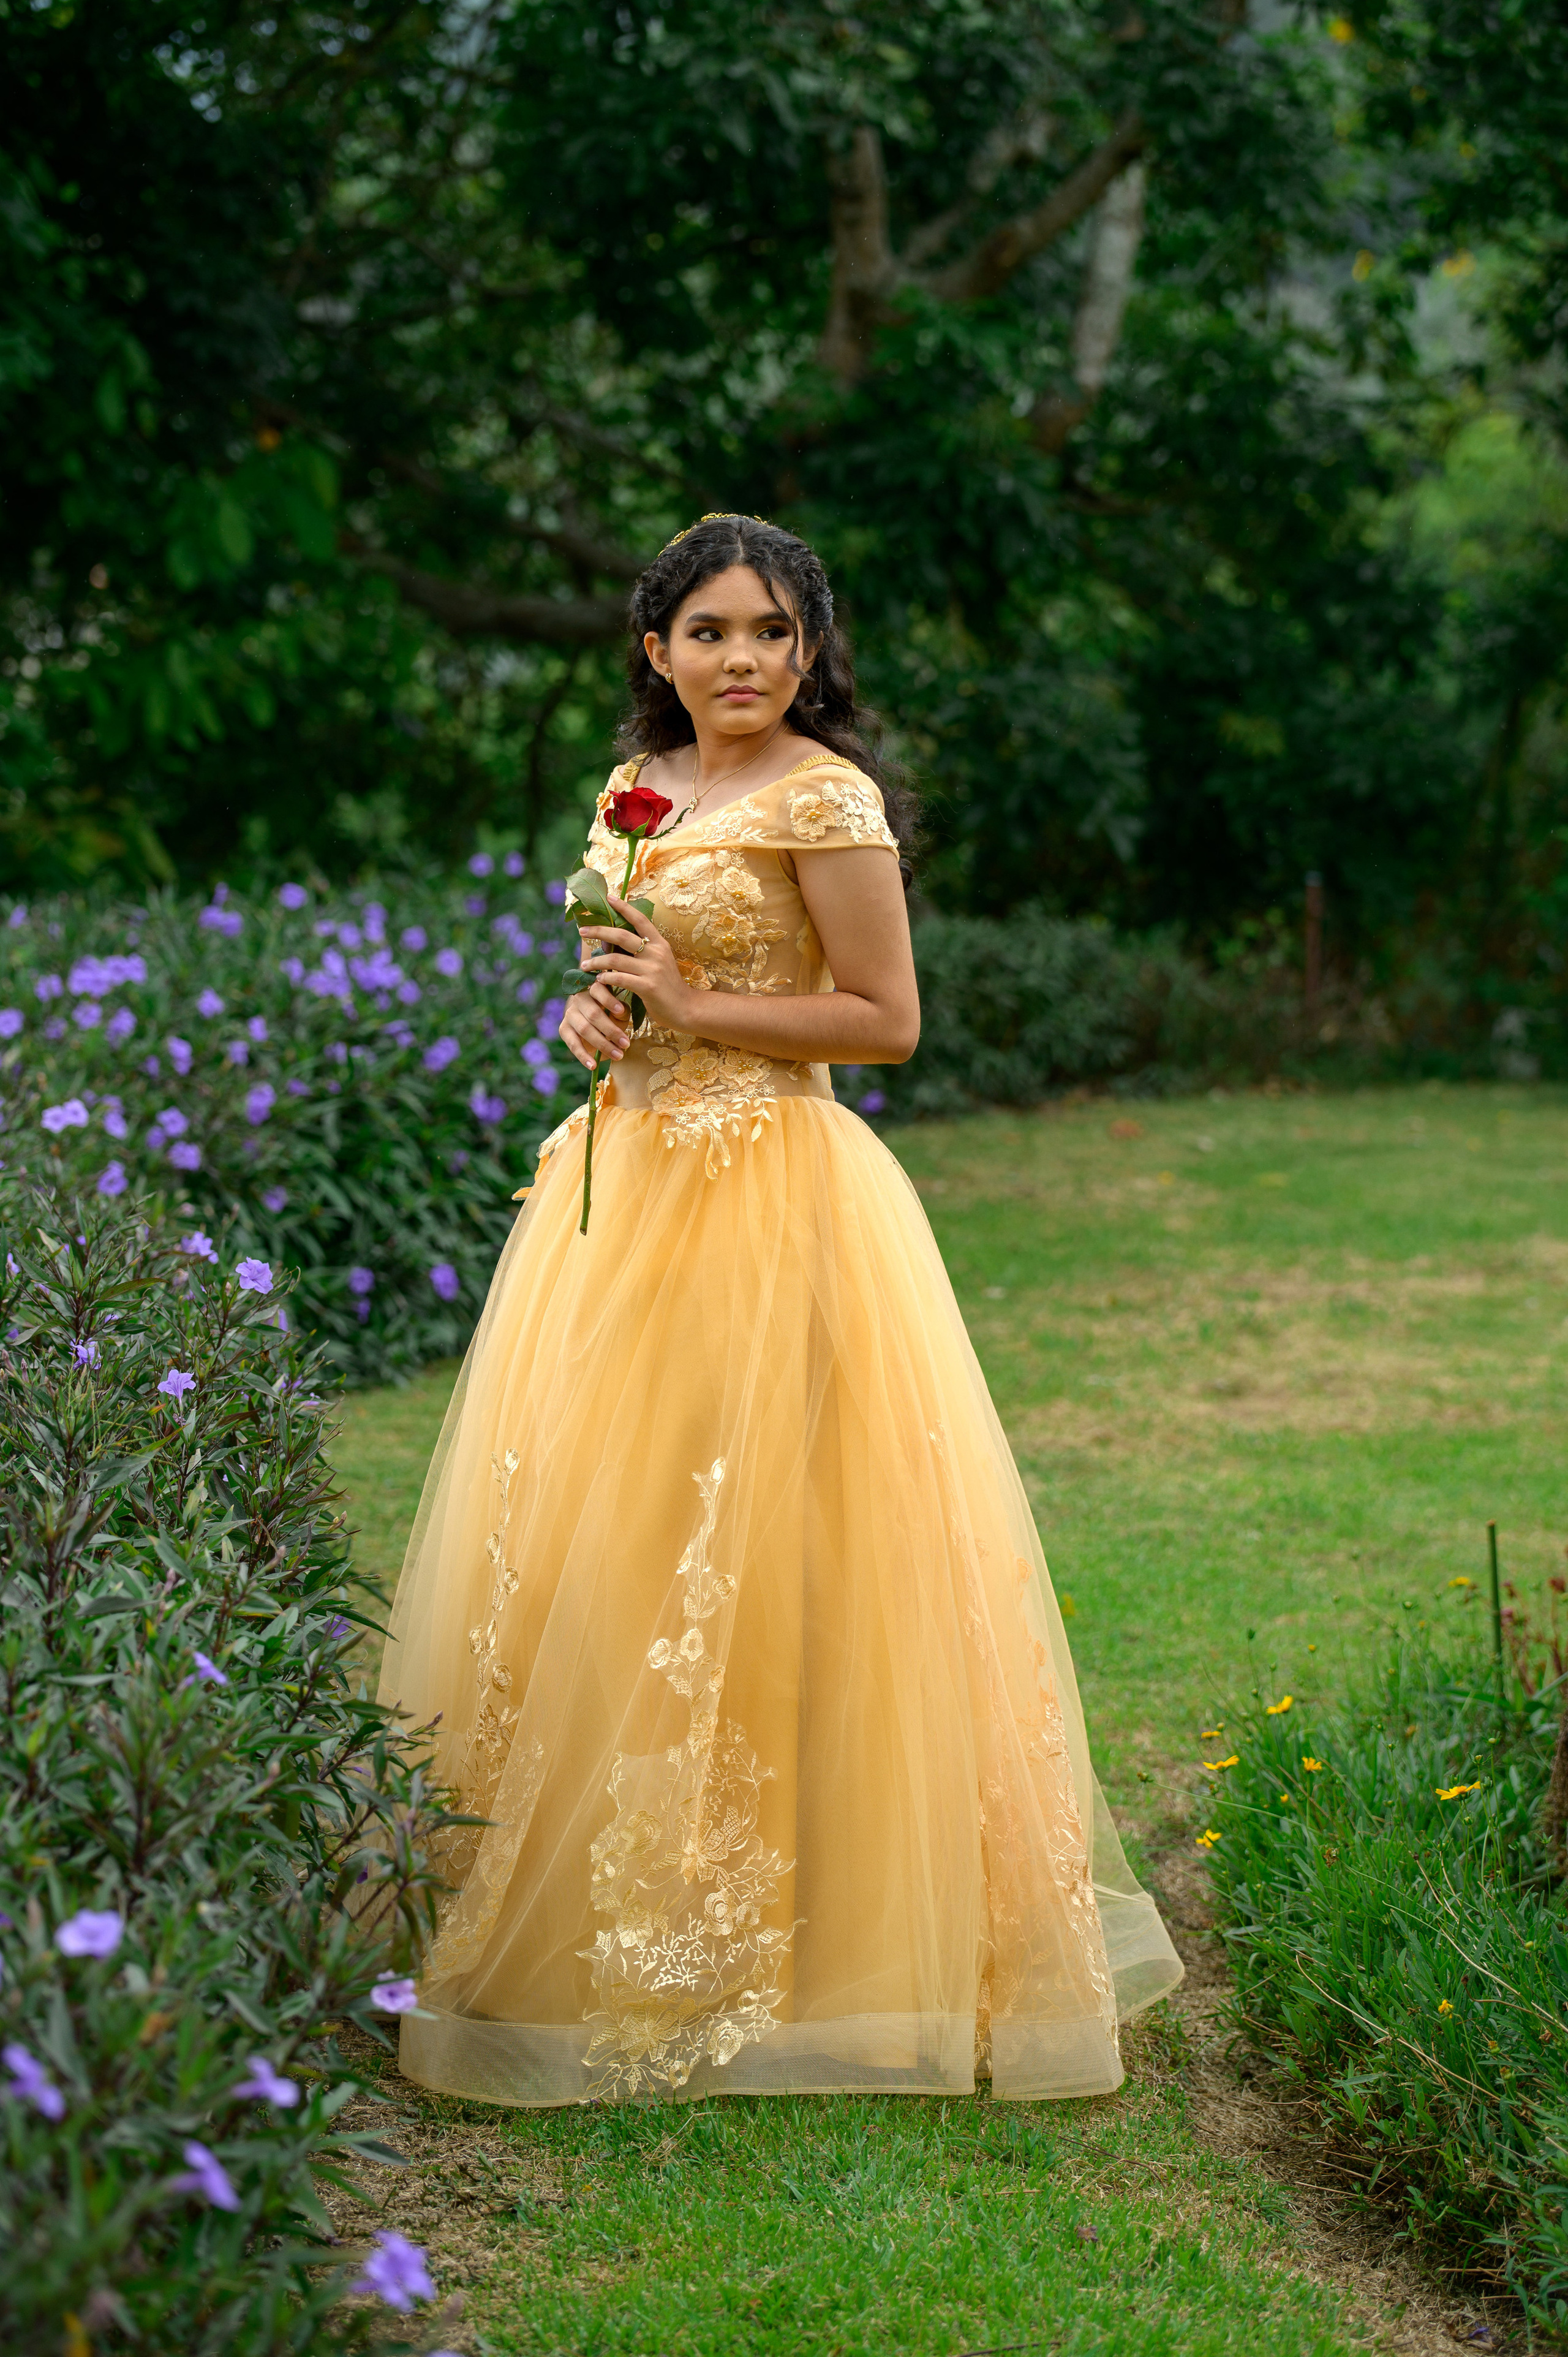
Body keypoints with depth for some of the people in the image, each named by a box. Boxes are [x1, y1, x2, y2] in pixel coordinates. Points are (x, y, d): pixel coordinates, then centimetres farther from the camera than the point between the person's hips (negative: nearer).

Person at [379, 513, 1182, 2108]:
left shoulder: (822, 796, -10)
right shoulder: (642, 787, 13)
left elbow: (888, 1020, -13)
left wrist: (693, 1008, -15)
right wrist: (595, 1013, 2)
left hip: (764, 1200, -8)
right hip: (626, 1181, 8)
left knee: (737, 1557, -5)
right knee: (591, 1548, 10)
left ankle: (754, 1930, 7)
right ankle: (599, 1902, 21)